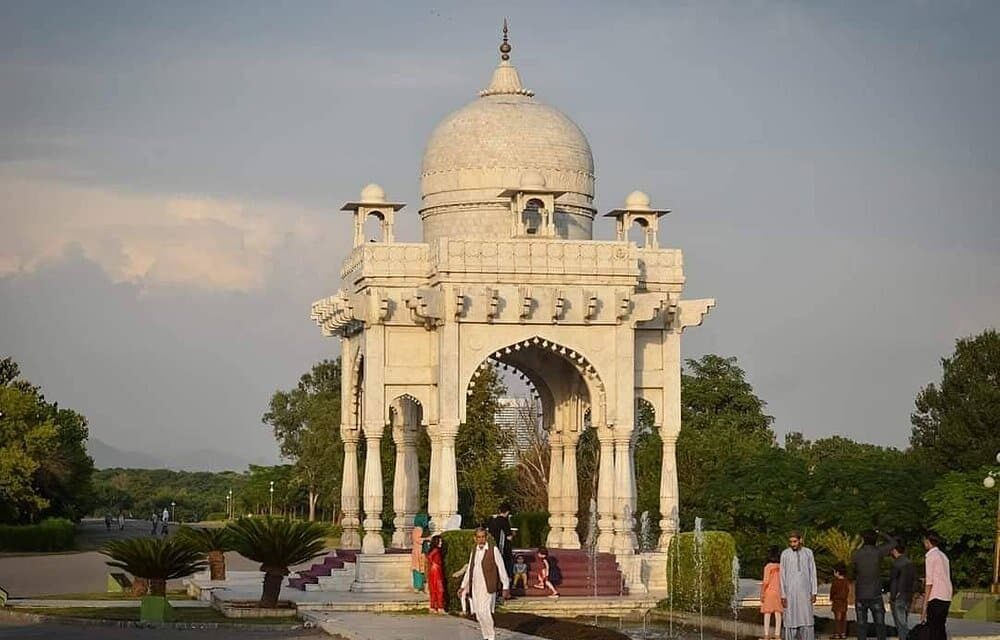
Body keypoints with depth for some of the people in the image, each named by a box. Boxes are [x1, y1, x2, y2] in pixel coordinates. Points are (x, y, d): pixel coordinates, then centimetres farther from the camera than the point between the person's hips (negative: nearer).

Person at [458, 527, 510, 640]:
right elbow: (469, 570, 21)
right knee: (479, 614, 7)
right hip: (475, 586, 7)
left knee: (484, 612, -17)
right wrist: (463, 586, 19)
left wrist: (506, 587, -9)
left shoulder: (493, 550, -5)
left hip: (487, 586, -7)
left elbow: (501, 568, -6)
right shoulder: (474, 551, 14)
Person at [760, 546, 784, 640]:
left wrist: (762, 593, -8)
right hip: (779, 592, 4)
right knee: (778, 614, 6)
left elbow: (765, 581, -13)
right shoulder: (781, 567, 1)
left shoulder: (768, 567, -10)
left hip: (769, 592, -4)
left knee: (767, 614, 0)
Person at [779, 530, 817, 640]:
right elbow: (782, 575, -1)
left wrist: (814, 592, -1)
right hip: (790, 591, -1)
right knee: (790, 620, -2)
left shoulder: (808, 553, 2)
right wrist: (783, 596, -5)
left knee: (807, 621, -3)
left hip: (805, 591, 1)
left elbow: (812, 573, 5)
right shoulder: (785, 554, -2)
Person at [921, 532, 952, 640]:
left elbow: (929, 582, -12)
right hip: (947, 599, 8)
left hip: (936, 599, -8)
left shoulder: (930, 556, -7)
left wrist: (924, 607, -12)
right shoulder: (943, 556, 18)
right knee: (940, 630, 12)